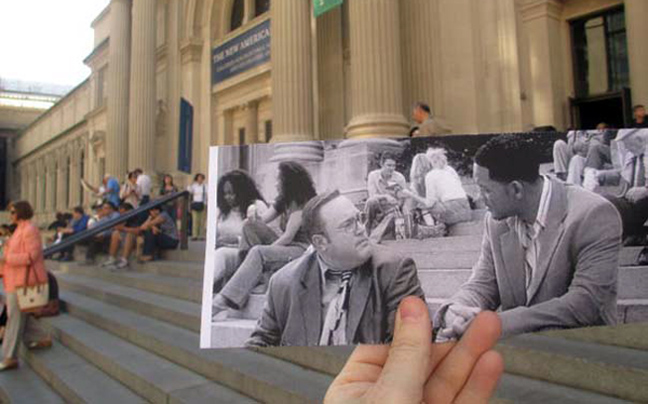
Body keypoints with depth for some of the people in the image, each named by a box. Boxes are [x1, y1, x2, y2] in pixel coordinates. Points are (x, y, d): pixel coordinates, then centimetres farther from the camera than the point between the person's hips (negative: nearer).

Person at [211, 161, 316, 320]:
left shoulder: (302, 202, -7)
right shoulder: (283, 201, 19)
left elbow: (288, 236, -14)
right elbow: (262, 220, 8)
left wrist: (266, 250, -15)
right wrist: (254, 218, -15)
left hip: (303, 249, -8)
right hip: (286, 246, 8)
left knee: (258, 252, -31)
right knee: (251, 225, -5)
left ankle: (222, 303, -34)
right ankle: (255, 280, -18)